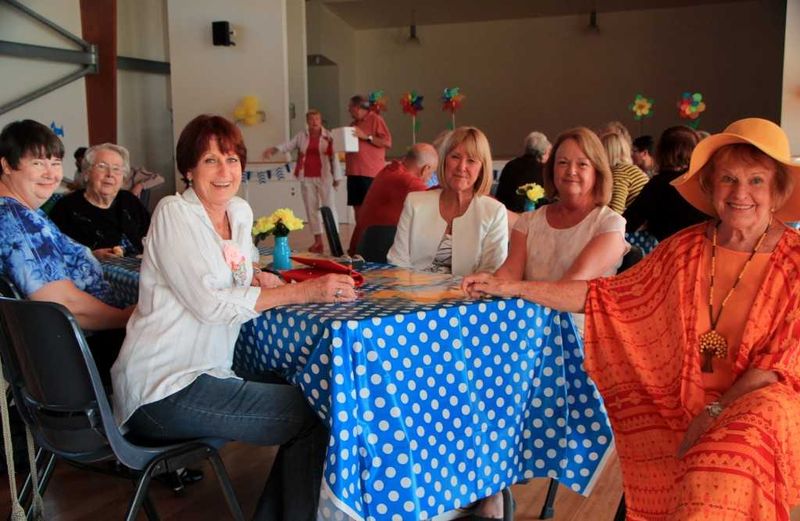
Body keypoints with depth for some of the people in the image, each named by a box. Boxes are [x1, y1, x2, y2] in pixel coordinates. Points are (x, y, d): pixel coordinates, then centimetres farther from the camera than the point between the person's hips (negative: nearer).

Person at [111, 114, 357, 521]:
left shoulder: (240, 212, 10)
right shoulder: (174, 213, -12)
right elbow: (210, 304, -21)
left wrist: (255, 278, 2)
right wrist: (303, 292, -22)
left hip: (207, 374, 8)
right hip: (163, 391, -8)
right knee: (311, 415, -11)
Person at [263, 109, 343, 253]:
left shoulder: (328, 136, -2)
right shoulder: (301, 136, 8)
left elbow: (334, 157, -1)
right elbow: (288, 145, 1)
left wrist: (336, 177, -2)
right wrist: (273, 149, -17)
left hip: (324, 177, -4)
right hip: (307, 178, 4)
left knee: (328, 207, -5)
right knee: (311, 208, 8)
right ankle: (318, 240, 16)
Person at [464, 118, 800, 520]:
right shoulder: (684, 249, 5)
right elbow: (608, 296, 4)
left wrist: (715, 412, -16)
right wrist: (511, 288, -3)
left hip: (758, 401, -2)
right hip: (677, 405, 2)